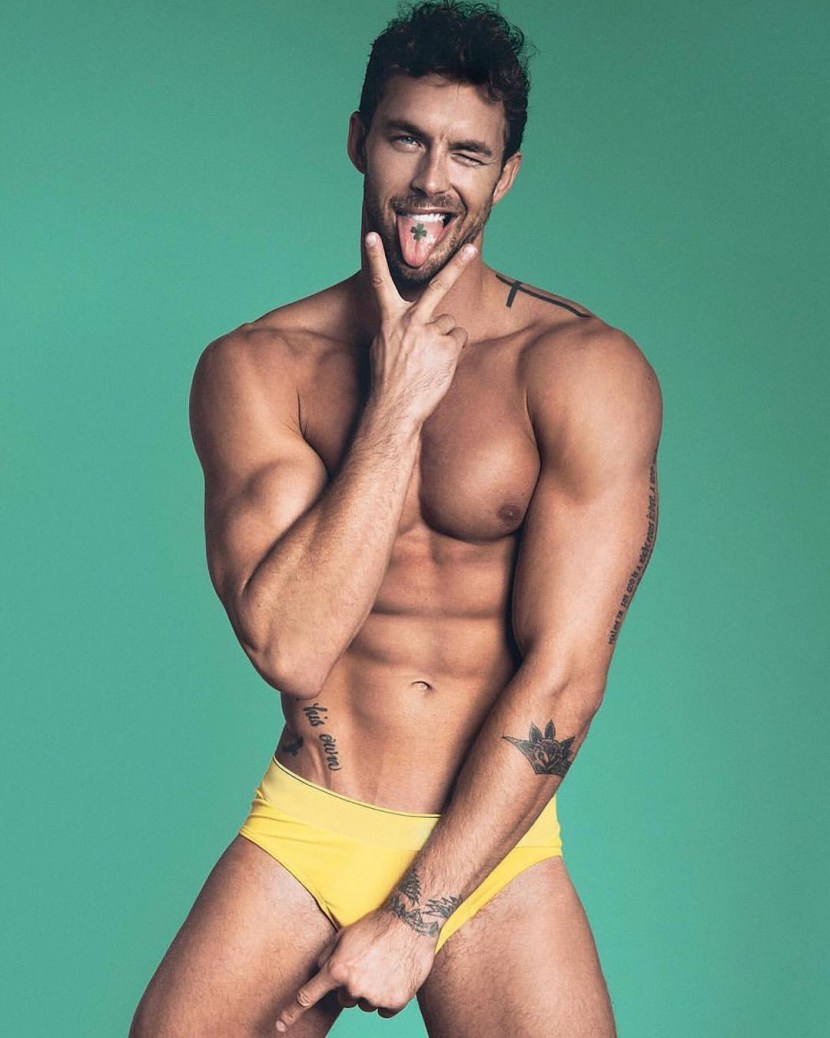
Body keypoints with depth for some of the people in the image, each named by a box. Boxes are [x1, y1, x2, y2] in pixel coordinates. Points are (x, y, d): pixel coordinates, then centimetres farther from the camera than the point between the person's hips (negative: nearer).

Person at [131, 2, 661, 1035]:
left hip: (492, 844, -1)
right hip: (300, 832, 1)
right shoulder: (256, 366, -2)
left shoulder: (585, 368, -7)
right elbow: (287, 645, -14)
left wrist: (414, 920, -12)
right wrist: (398, 403, -17)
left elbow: (563, 674, -11)